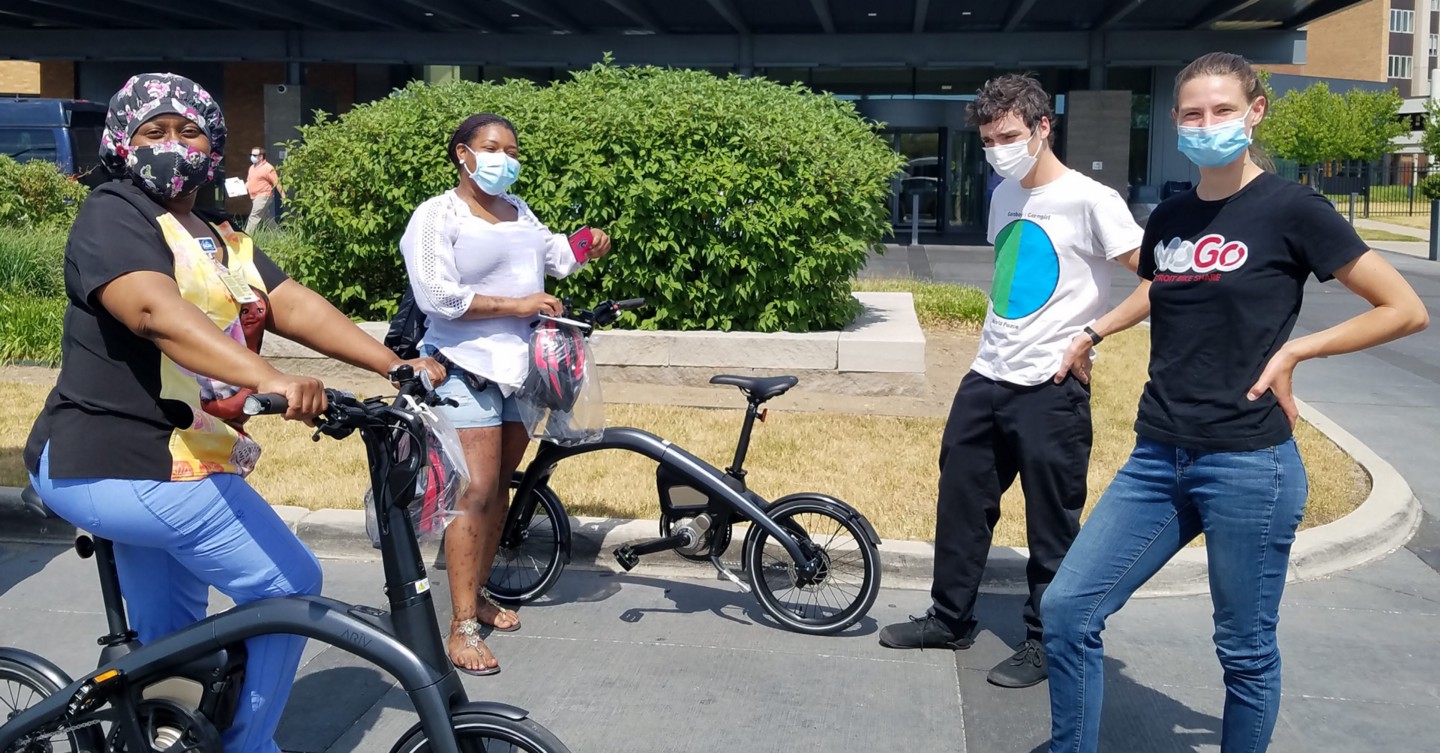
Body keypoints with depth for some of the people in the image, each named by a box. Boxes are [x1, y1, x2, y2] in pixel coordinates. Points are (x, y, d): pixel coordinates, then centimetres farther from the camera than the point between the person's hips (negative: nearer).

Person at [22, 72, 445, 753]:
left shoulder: (227, 243, 15)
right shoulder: (113, 214, -11)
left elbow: (295, 306, 2)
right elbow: (157, 312, -29)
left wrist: (397, 366, -11)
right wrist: (269, 381, -45)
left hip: (138, 469, 9)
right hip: (125, 471, -9)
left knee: (166, 654, 21)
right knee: (289, 586, -7)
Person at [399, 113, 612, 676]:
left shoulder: (517, 211, 16)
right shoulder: (438, 215, -6)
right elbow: (436, 296, -16)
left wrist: (588, 246, -4)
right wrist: (516, 304, -18)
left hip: (520, 368, 7)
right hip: (468, 369, -7)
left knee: (500, 487, 12)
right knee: (475, 493, -13)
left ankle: (477, 593, 26)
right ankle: (462, 627, -8)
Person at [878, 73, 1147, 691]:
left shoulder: (1090, 201, -12)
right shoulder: (1004, 196, 10)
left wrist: (1091, 335, -17)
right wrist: (999, 339, 15)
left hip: (1051, 389, -7)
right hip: (986, 378, 8)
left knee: (1051, 524, 5)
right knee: (961, 502, 15)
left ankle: (1045, 642, 21)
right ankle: (950, 618, 31)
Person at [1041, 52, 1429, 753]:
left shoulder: (1291, 209, -7)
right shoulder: (1169, 218, 10)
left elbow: (1406, 310, -4)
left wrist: (1292, 349, -9)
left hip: (1248, 465, -5)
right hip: (1157, 458, 6)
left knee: (1245, 649, 7)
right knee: (1065, 608, 0)